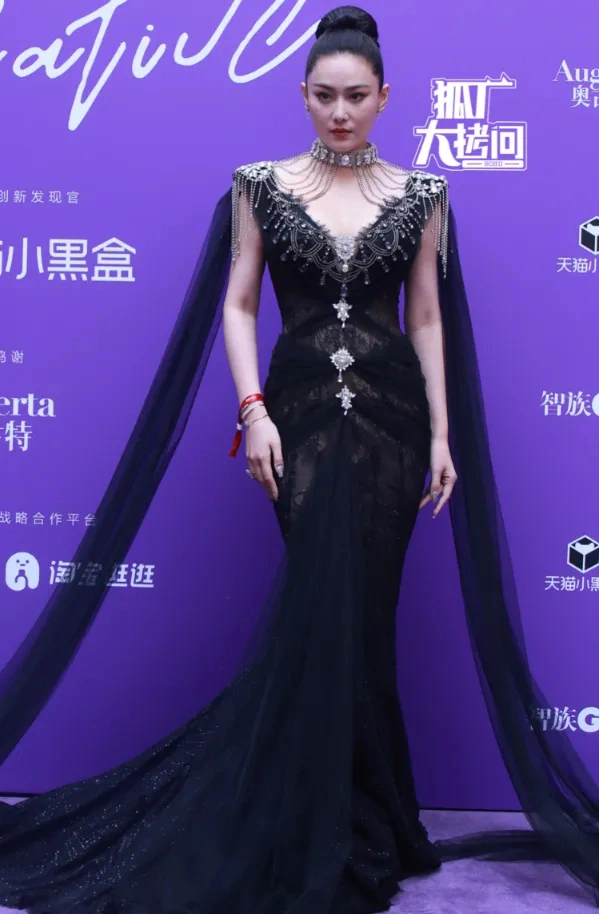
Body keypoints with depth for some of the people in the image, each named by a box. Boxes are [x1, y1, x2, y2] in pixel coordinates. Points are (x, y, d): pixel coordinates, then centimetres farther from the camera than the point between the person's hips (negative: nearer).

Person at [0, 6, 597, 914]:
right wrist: (253, 410, -8)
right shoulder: (262, 186, 6)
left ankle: (320, 828, 18)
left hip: (391, 408, 1)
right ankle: (366, 832, 13)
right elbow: (237, 305, 5)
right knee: (339, 606, -5)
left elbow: (427, 318, 8)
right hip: (301, 406, -1)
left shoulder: (419, 194, 8)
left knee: (352, 605, 0)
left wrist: (443, 433, 2)